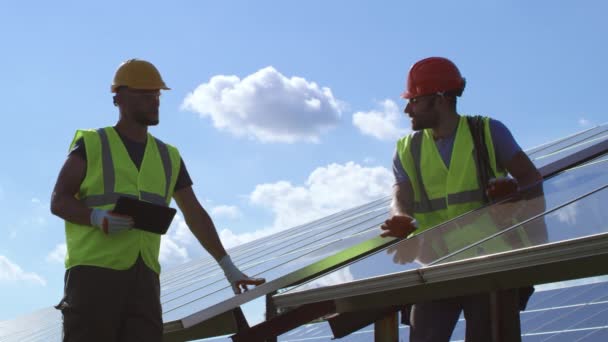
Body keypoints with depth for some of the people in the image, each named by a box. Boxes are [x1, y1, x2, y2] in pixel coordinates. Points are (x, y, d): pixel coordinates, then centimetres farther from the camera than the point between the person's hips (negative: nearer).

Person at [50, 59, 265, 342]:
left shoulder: (168, 157, 19)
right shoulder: (91, 144, 6)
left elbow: (195, 215, 19)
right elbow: (59, 201, 1)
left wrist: (228, 267, 14)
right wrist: (98, 218, -19)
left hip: (144, 277, 4)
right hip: (93, 269, -4)